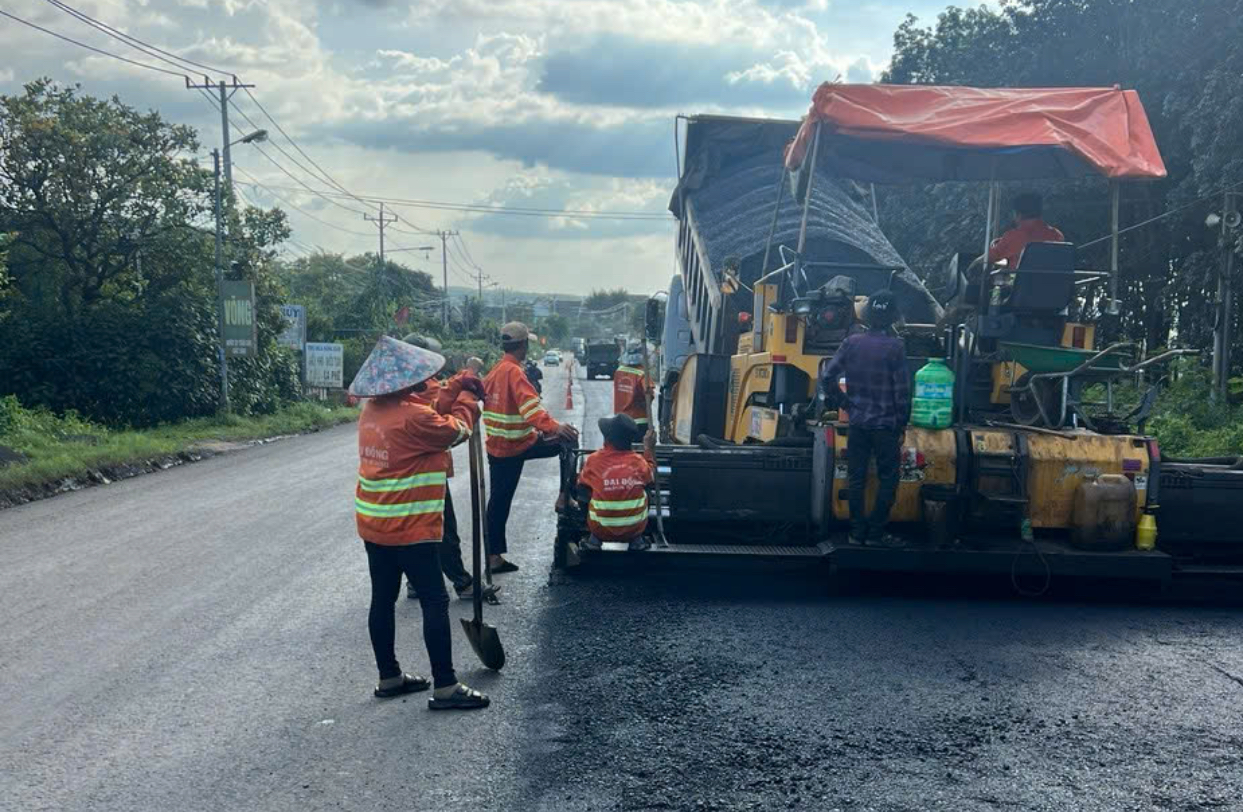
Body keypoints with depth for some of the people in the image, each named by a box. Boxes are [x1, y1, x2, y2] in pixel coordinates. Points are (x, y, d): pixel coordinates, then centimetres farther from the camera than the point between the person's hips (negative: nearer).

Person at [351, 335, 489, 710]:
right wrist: (469, 395, 8)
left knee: (383, 599, 14)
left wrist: (454, 390, 12)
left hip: (373, 525, 9)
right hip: (409, 528, -9)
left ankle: (389, 677, 25)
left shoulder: (372, 409, 5)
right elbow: (457, 430, -6)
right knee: (435, 602, -2)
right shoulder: (414, 418, -22)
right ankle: (445, 687, 2)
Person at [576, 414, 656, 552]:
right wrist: (649, 448, 18)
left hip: (601, 529, 0)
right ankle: (636, 539, 19)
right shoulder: (639, 461, -12)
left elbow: (582, 486, 3)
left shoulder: (594, 460, -14)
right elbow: (651, 475, 11)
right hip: (635, 529, 0)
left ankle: (595, 538, 16)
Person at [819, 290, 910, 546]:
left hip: (857, 423, 4)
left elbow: (827, 378, -2)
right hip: (885, 425, -3)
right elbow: (902, 391, -10)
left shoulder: (851, 343, 0)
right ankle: (876, 532, 7)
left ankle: (857, 532, 13)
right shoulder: (895, 347, -10)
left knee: (856, 479, 10)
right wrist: (902, 426, 0)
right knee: (887, 479, 7)